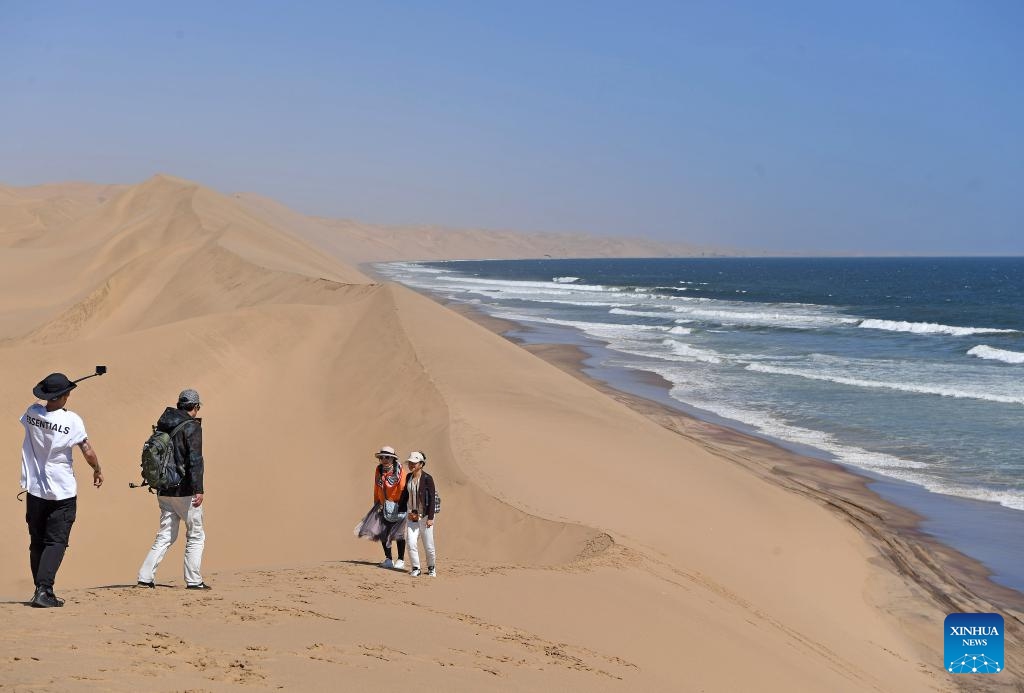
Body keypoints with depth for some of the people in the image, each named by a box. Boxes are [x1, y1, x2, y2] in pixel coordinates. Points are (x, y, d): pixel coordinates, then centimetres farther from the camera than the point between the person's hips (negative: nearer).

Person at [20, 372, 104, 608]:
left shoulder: (32, 413, -2)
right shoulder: (71, 420, -13)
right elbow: (88, 452, -9)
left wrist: (49, 397, 28)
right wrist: (97, 470, 8)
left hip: (34, 489, 4)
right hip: (62, 492, -4)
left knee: (36, 542, 13)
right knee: (56, 542, -1)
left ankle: (41, 589, 15)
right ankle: (43, 590, -14)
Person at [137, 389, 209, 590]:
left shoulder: (163, 424, 11)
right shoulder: (191, 426, -10)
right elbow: (195, 460, -19)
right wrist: (198, 489, -22)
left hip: (164, 491, 7)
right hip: (185, 490, -7)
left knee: (165, 536, 12)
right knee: (196, 536, 6)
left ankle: (145, 577, 4)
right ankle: (193, 580, 4)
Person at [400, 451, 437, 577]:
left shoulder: (427, 478, -11)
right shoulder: (409, 477, 6)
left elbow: (431, 499, -12)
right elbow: (405, 495, 16)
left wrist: (430, 518, -16)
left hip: (425, 516, -4)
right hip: (411, 515, 4)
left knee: (428, 545, 3)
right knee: (411, 543, -7)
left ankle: (431, 568, 24)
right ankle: (416, 568, 6)